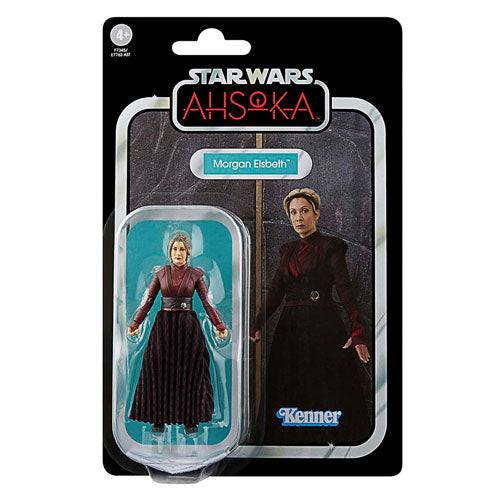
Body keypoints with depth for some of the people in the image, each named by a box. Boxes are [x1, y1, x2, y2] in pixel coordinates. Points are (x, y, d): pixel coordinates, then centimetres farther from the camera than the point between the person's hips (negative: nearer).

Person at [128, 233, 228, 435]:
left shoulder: (195, 274, 3)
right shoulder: (161, 273, 6)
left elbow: (206, 302, 2)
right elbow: (148, 301, 5)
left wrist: (219, 325, -4)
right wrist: (135, 324, -2)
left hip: (188, 326, -1)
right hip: (164, 325, 1)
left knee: (190, 370, 1)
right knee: (160, 370, 1)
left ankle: (190, 420, 13)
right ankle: (159, 419, 14)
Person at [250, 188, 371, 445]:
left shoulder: (329, 247, -2)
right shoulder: (288, 250, 15)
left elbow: (345, 289, -11)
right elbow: (275, 291, 12)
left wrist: (357, 330, -22)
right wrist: (257, 326, 3)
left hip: (322, 326, -5)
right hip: (290, 327, 6)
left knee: (326, 390, -2)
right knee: (289, 393, 8)